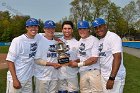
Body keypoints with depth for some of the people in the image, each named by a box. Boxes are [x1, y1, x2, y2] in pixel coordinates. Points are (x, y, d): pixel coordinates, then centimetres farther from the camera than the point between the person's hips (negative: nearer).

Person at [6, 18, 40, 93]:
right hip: (16, 78, -6)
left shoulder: (38, 38, 0)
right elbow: (10, 60, -16)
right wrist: (15, 79, -20)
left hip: (28, 78, 6)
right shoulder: (18, 41, -17)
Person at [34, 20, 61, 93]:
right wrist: (52, 64, -14)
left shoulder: (56, 42, 10)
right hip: (42, 76, -6)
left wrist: (58, 63, -1)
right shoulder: (40, 41, -10)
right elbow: (37, 60, -13)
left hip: (54, 76, 6)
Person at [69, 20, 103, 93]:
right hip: (82, 72, 7)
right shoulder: (79, 41, 13)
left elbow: (94, 59, -16)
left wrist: (78, 64, -14)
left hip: (94, 71, -7)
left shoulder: (94, 40, -10)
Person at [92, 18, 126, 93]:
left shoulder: (113, 37, -15)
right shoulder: (100, 40, 10)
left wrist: (112, 78, -26)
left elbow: (117, 58, -22)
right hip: (104, 76, 8)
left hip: (114, 76, -7)